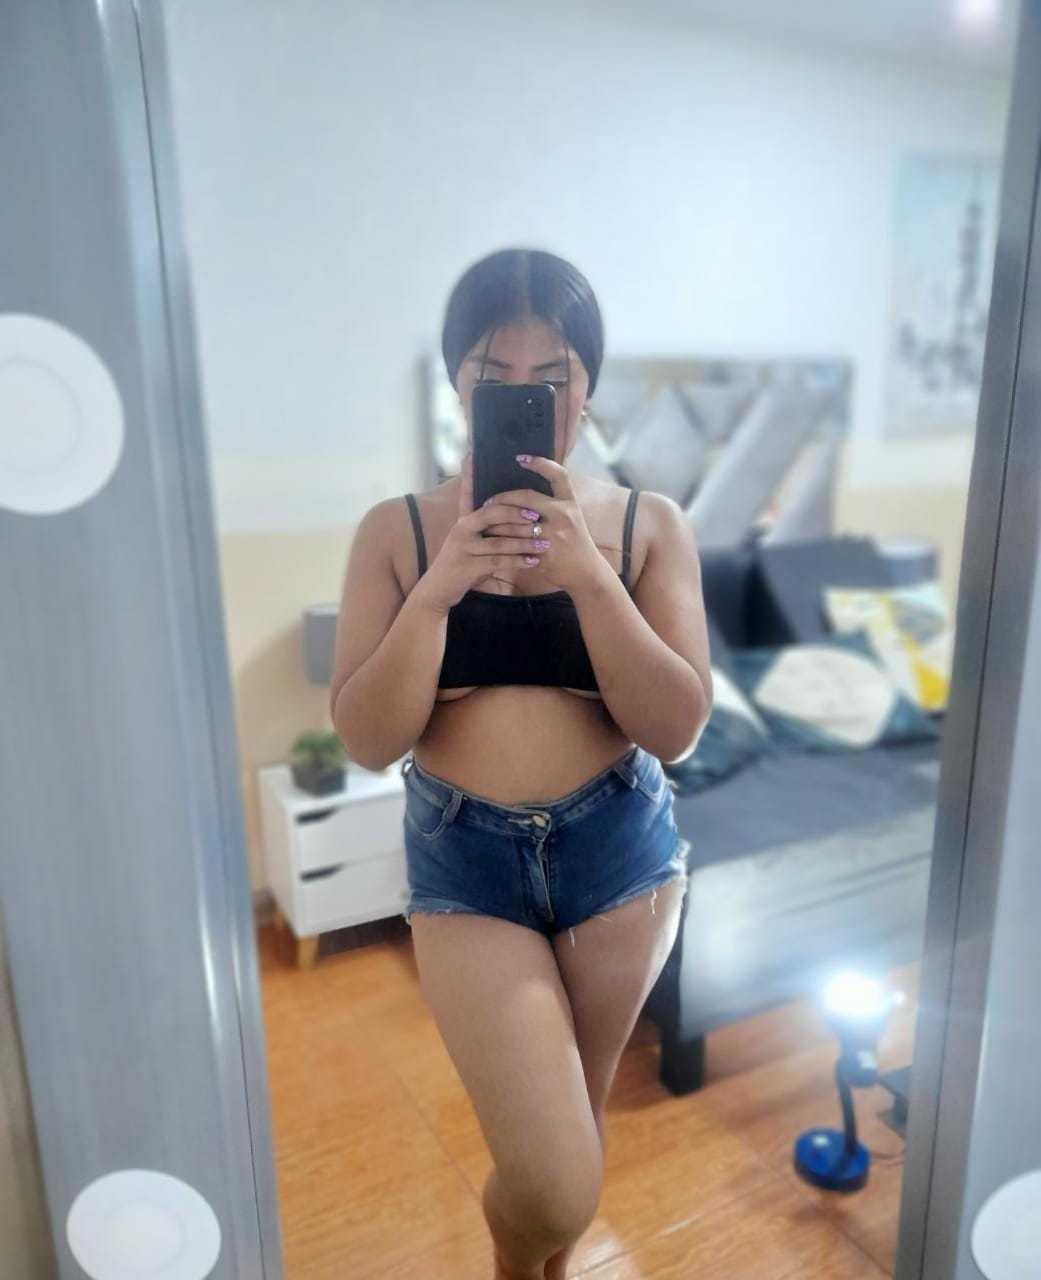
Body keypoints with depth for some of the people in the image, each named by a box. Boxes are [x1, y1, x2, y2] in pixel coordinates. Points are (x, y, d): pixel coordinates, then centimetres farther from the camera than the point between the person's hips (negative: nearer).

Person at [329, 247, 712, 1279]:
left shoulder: (648, 524, -6)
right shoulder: (397, 530, -6)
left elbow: (676, 727, -12)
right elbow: (367, 740, -10)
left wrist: (587, 573, -24)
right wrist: (438, 588, -24)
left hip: (619, 851, 2)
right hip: (464, 862, -1)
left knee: (572, 1128, 22)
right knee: (557, 1183, -4)